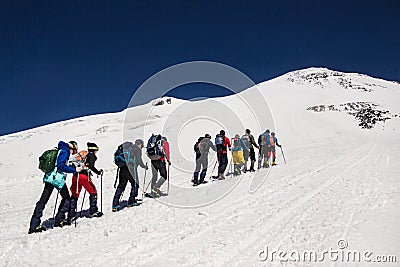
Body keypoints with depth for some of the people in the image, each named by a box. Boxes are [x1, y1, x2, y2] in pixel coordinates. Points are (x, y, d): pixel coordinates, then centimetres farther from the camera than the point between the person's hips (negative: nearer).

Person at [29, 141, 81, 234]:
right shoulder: (64, 152, -7)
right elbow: (61, 166, -18)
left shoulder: (59, 150, 19)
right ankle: (59, 220, 11)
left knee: (43, 200, 5)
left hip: (49, 177, 8)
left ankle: (34, 225, 4)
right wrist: (74, 170, -16)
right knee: (67, 198, 10)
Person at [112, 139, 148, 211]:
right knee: (135, 184, 11)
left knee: (121, 186, 8)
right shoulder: (137, 149, 2)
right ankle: (131, 202, 10)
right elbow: (139, 160, -4)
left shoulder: (127, 147, 23)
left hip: (122, 168, 7)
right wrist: (144, 167, 12)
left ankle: (115, 205, 2)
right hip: (131, 169, -7)